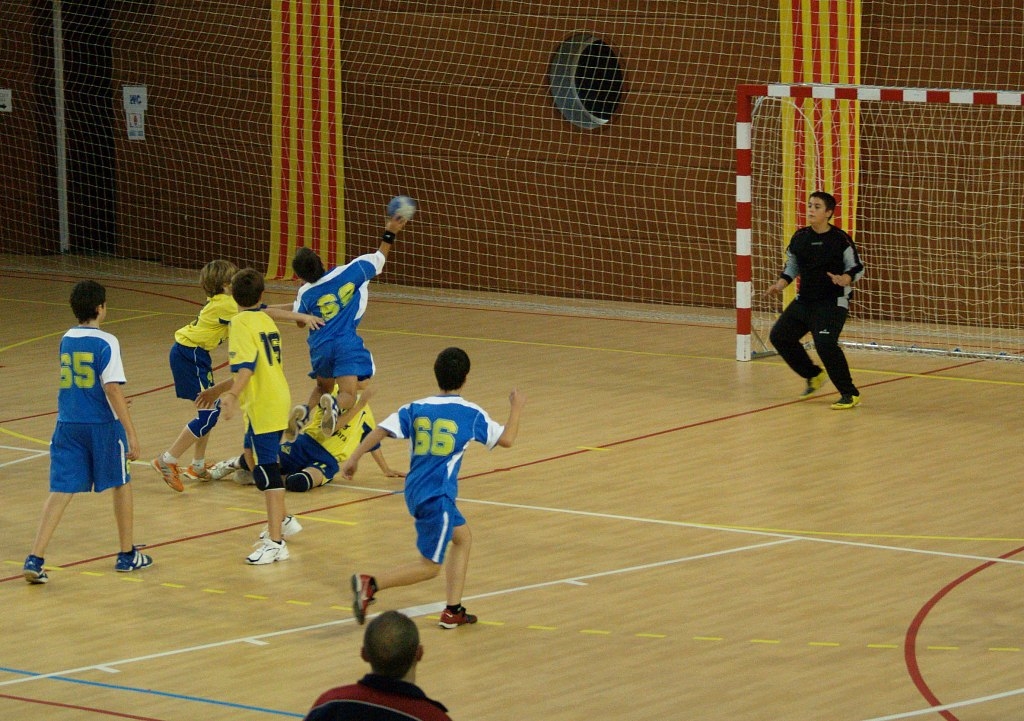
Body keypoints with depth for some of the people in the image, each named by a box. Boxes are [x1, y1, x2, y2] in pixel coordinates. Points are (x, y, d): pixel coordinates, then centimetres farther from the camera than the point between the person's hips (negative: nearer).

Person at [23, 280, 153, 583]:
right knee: (121, 484, 15)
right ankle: (127, 555, 26)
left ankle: (35, 559, -11)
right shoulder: (106, 342, -11)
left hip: (67, 424, 5)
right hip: (102, 424, -5)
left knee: (60, 491, 2)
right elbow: (112, 388, -18)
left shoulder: (66, 340, 9)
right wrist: (131, 433, -17)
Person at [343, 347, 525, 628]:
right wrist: (516, 409, 21)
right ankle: (370, 584, -22)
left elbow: (380, 430, -3)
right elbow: (507, 439, 5)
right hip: (437, 497, -7)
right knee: (430, 566, -2)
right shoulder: (472, 414, -3)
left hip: (415, 491, 7)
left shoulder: (415, 409, 6)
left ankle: (453, 611, 20)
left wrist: (354, 458, 0)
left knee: (463, 537, 24)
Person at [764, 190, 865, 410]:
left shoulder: (840, 239, -12)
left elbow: (857, 268, -6)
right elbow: (792, 266, 16)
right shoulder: (799, 237, 3)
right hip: (804, 300, 7)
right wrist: (780, 284, 1)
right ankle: (814, 375, 27)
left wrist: (845, 279, -26)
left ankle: (850, 395, -13)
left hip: (832, 303, -7)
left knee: (825, 343, -24)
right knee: (779, 336, 7)